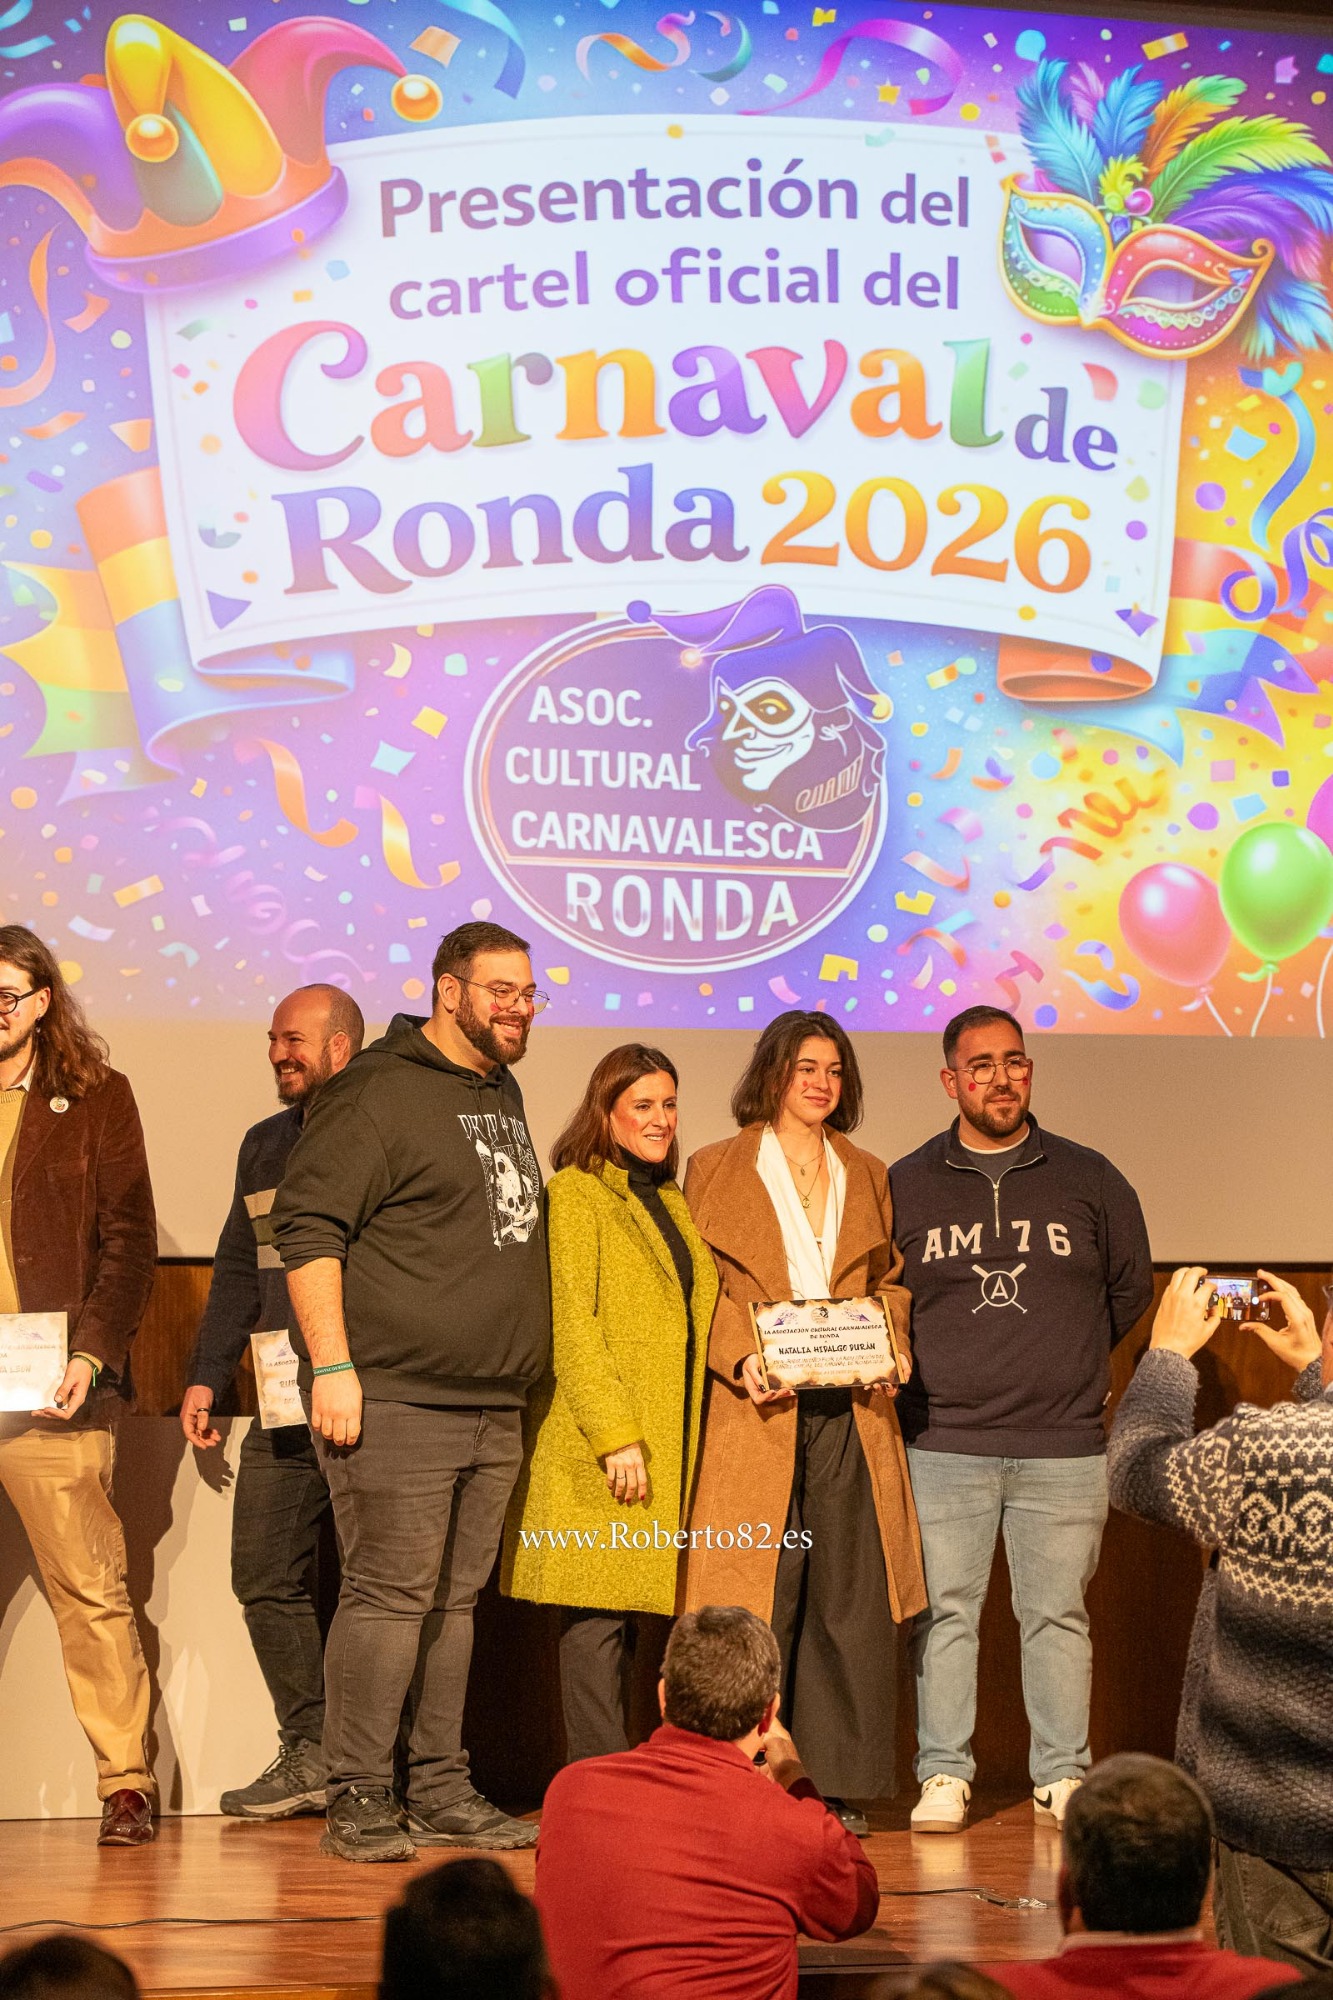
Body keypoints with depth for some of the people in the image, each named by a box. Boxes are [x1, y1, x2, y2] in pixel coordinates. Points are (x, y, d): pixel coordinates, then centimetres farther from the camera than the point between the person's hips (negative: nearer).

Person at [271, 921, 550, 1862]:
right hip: (398, 1399, -8)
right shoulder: (380, 1094, -9)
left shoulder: (503, 1094, 19)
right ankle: (359, 1801, -2)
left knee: (454, 1599, 11)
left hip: (494, 1408, 8)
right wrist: (333, 1364, -19)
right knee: (390, 1595, -8)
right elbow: (307, 1227, -13)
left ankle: (441, 1793, 17)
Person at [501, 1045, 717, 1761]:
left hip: (675, 1446, 7)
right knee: (598, 1618, -7)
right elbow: (568, 1325, -10)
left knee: (649, 1605, 3)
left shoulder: (672, 1204, 21)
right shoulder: (573, 1194, -2)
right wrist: (613, 1434, -17)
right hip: (602, 1452, -7)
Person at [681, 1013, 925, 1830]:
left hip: (851, 1405, 3)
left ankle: (838, 1780, 6)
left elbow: (891, 1279, 20)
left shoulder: (867, 1176, 18)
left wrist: (891, 1345, 1)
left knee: (849, 1592, 0)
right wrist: (740, 1359, -12)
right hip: (759, 1407, -3)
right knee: (758, 1596, -5)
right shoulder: (717, 1171, 8)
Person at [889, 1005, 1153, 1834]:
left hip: (1063, 1446, 0)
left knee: (1058, 1614, 3)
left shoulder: (1088, 1178, 7)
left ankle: (1062, 1776, 12)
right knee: (944, 1611, 0)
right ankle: (944, 1775, 9)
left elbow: (1132, 1286, 17)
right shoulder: (905, 1185, 6)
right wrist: (925, 1368, 9)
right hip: (943, 1445, 0)